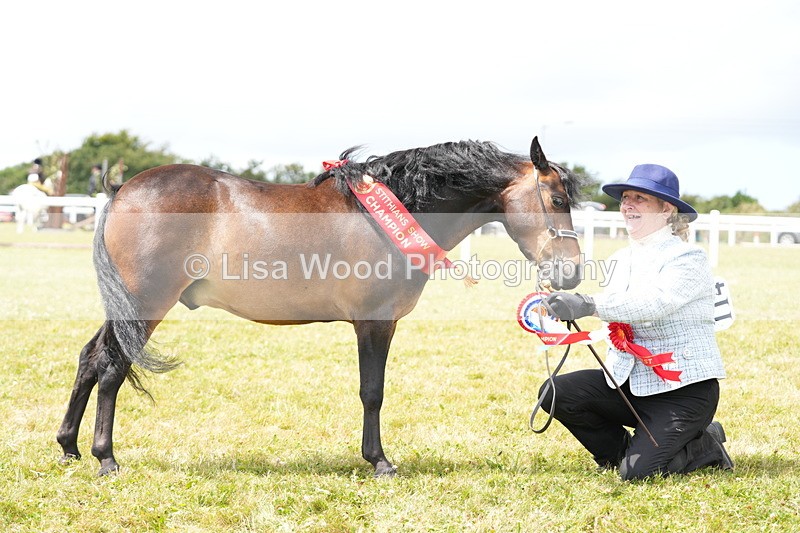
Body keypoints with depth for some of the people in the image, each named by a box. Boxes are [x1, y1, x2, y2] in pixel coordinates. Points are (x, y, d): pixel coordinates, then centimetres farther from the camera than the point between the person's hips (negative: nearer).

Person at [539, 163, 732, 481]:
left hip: (683, 386, -7)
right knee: (554, 393, -10)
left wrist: (589, 305, -42)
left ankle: (705, 445, 10)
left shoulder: (689, 259, -13)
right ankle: (624, 450, 9)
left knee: (637, 473, -19)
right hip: (629, 381, 7)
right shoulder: (620, 260, 12)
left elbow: (654, 302, -32)